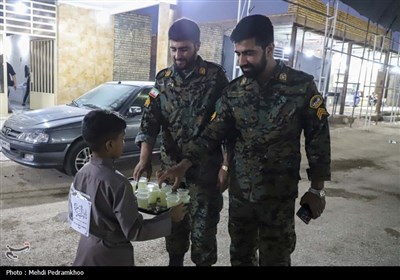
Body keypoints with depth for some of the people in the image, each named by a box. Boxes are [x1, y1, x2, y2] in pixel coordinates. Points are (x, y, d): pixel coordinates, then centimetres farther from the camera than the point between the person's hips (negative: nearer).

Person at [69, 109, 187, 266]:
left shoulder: (81, 174, -5)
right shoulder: (117, 183, -27)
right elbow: (134, 232, -21)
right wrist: (170, 218, -14)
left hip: (86, 250, 6)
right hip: (110, 256, -6)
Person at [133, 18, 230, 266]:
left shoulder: (215, 75, -6)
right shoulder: (163, 79, 5)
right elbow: (150, 120, 1)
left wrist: (226, 165, -11)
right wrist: (145, 159, -12)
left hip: (205, 167, -4)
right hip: (170, 166, 4)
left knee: (203, 226, 3)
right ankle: (175, 261, 37)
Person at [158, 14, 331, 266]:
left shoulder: (302, 85, -9)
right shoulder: (234, 91, 0)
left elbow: (318, 138, -4)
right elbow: (213, 132, -1)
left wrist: (317, 188, -4)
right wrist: (184, 164, -13)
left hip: (279, 195, -3)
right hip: (239, 191, 3)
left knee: (275, 259, 12)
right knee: (240, 255, 18)